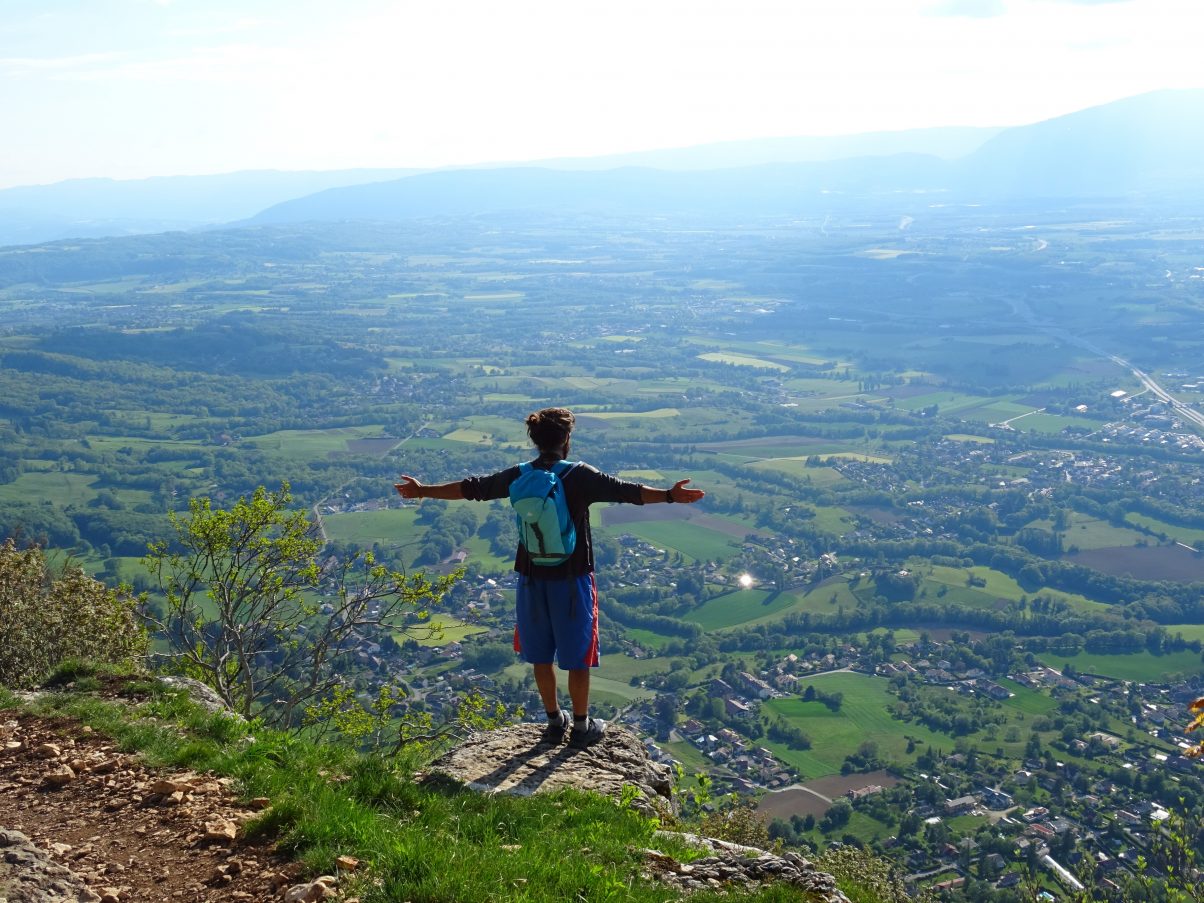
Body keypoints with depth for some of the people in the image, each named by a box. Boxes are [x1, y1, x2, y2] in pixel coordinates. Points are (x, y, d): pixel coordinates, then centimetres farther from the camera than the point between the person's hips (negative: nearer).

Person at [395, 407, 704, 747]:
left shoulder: (518, 477, -2)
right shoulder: (581, 476, -13)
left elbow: (469, 488, 6)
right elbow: (626, 491, -21)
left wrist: (422, 491, 17)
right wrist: (670, 495, -24)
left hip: (532, 578, 4)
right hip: (572, 579, -3)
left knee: (541, 655, 16)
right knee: (578, 656, 9)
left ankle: (555, 721, 27)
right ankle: (581, 726, 19)